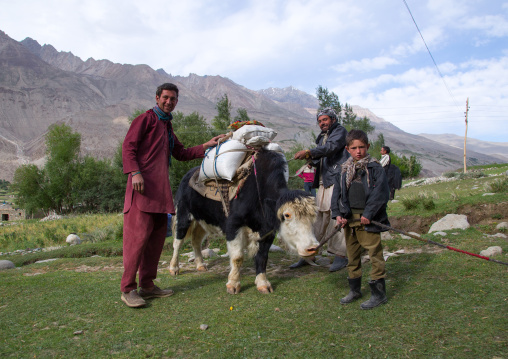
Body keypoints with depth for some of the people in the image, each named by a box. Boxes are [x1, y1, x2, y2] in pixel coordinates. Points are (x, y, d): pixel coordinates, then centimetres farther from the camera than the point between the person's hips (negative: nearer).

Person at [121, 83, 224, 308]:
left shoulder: (167, 127, 27)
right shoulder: (146, 118, 3)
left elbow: (181, 154, 29)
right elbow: (128, 146, -7)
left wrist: (206, 146, 21)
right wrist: (134, 173, -20)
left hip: (160, 188, 9)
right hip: (143, 185, -8)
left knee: (157, 236, 8)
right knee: (138, 235, -11)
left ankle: (147, 285, 17)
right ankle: (127, 289, -4)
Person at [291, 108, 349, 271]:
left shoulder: (340, 131, 2)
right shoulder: (321, 137, 25)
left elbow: (331, 147, -18)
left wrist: (309, 152, -28)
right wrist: (311, 159, 2)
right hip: (323, 184, 7)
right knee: (317, 218, 7)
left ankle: (341, 255, 1)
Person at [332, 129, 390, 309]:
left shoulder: (375, 168, -5)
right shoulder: (345, 170, 10)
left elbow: (381, 193, -12)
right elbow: (337, 192, 10)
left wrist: (368, 214, -17)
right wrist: (337, 214, -2)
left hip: (368, 220, -6)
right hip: (349, 219, 6)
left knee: (375, 254, -3)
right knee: (352, 254, 15)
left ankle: (378, 293, 10)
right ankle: (354, 289, 30)